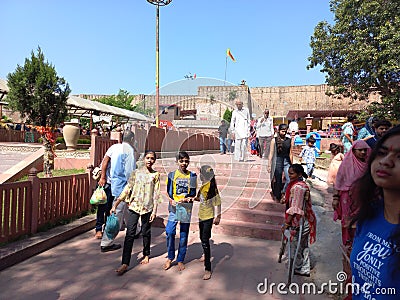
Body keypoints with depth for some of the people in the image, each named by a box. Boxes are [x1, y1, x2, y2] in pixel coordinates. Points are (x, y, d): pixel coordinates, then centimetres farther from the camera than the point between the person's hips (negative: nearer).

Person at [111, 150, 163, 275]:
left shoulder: (156, 175, 3)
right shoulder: (136, 172, 3)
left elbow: (156, 194, 1)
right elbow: (127, 189, 0)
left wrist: (154, 210, -4)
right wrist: (115, 204, -5)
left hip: (148, 207, 0)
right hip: (134, 206, 0)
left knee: (146, 233, 13)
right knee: (130, 234, -5)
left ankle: (146, 255, 35)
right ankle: (125, 263, -3)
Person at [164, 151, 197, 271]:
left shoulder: (192, 176, 5)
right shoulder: (172, 175, 4)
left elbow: (193, 194, 6)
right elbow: (169, 192, 5)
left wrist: (188, 199, -14)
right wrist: (171, 200, -13)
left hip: (186, 208, 1)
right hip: (174, 207, 0)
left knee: (184, 235, 6)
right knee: (170, 232, -9)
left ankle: (180, 260, 21)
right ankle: (170, 258, 13)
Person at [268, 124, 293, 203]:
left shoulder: (290, 140, 3)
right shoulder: (274, 140, -3)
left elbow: (290, 154, 8)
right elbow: (271, 154, -1)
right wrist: (269, 165, -3)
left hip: (287, 162, 2)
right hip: (278, 161, -2)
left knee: (290, 180, -6)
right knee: (278, 181, 6)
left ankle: (283, 192, 20)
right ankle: (277, 197, 24)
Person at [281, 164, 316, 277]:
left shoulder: (297, 187, -24)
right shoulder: (302, 185, 9)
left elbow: (295, 208, -25)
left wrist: (286, 223, -19)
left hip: (299, 222, -10)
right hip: (304, 221, 10)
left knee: (295, 246, 7)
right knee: (303, 246, 19)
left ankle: (297, 268, 24)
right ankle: (304, 269, 31)